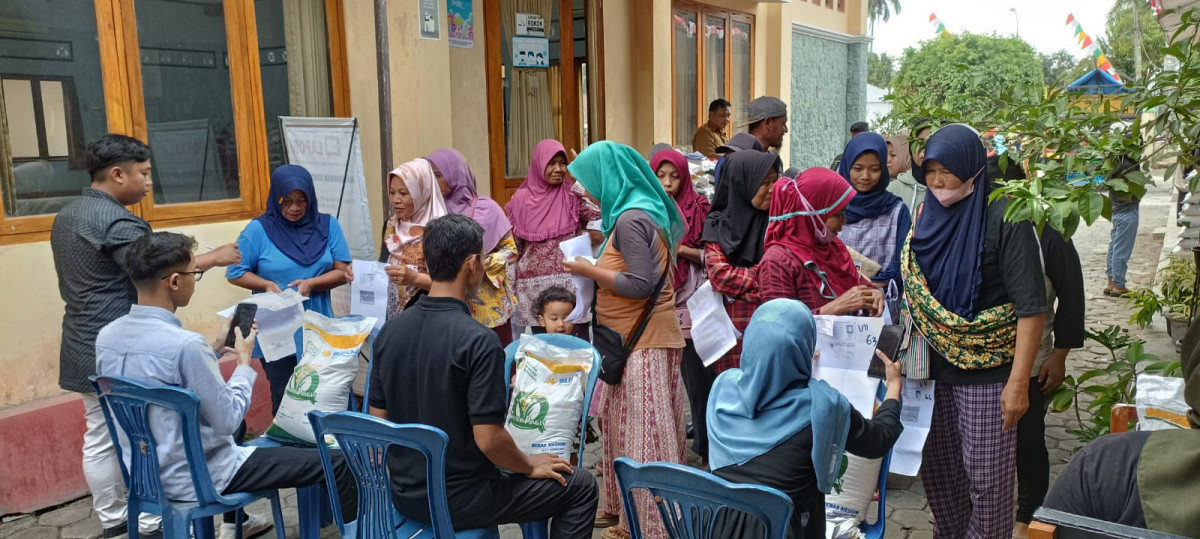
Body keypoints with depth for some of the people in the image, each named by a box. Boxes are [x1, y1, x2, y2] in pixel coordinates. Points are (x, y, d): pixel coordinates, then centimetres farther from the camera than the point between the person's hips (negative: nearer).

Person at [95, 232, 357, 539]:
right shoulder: (184, 345, -29)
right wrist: (244, 362, -8)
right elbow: (228, 422, -21)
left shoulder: (106, 337, -2)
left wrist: (212, 354, 12)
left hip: (141, 472, 9)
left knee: (231, 420, 39)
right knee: (336, 464, -8)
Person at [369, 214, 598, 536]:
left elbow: (378, 417, 5)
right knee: (580, 486, 10)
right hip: (459, 499, -7)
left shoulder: (389, 331, -3)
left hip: (404, 493, 7)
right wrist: (530, 466, -4)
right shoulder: (478, 340, -24)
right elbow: (488, 438, -24)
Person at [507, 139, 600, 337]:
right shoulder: (521, 200, 3)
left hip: (571, 282, 0)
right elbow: (513, 245, 9)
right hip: (535, 284, 1)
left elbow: (600, 213, -14)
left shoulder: (573, 195, 2)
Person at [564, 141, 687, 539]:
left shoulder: (630, 217, -17)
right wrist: (602, 255, 12)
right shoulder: (645, 208, 13)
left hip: (642, 342, -10)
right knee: (632, 429, 15)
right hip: (638, 338, 10)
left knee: (642, 434, -3)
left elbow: (640, 285, -22)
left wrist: (589, 271, -11)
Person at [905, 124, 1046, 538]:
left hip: (986, 371, -5)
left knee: (986, 477, 4)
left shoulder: (1005, 220, -14)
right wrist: (911, 357, 6)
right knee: (936, 466, 14)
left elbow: (1031, 306, -15)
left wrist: (1018, 383, -18)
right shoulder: (928, 216, 4)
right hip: (934, 367, 5)